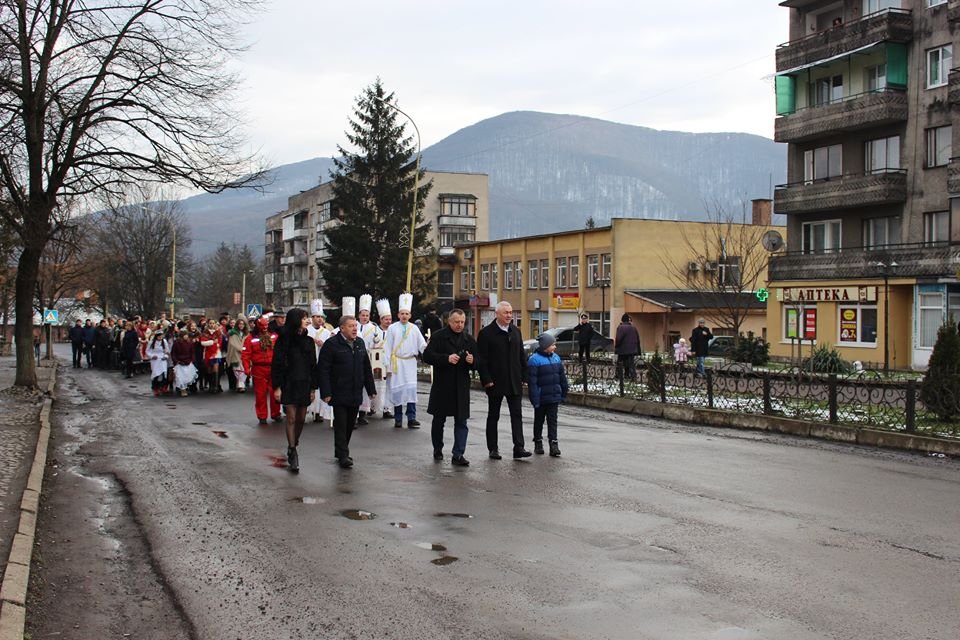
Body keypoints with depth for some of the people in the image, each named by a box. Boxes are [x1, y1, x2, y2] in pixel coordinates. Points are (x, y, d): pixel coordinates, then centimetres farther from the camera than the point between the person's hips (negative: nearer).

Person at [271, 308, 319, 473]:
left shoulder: (308, 341, 8)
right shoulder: (284, 339, -6)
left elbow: (313, 365, 10)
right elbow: (277, 364, -6)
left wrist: (313, 387, 7)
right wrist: (277, 387, -10)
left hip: (304, 384, 5)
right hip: (289, 384, -4)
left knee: (301, 419, 7)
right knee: (291, 419, -7)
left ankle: (293, 446, 25)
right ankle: (292, 453, -4)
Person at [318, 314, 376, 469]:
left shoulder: (359, 343, 12)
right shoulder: (331, 344, -9)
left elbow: (366, 367, 18)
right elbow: (323, 369, -11)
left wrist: (371, 389, 14)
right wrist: (326, 392, -16)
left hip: (355, 394, 6)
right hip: (339, 394, -6)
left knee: (350, 425, 11)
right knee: (341, 424, -4)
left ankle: (341, 452, 23)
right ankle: (343, 456, -1)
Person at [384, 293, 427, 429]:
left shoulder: (414, 329, 5)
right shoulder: (392, 328, 0)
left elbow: (422, 345, -1)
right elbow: (387, 348, 0)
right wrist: (388, 366, -4)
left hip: (410, 363, 1)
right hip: (396, 362, -1)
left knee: (411, 390, -5)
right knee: (397, 390, 3)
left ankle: (411, 419, -5)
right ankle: (398, 419, 12)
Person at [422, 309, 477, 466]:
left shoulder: (469, 339, 10)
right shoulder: (438, 336, -2)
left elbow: (478, 363, 13)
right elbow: (427, 356, -11)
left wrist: (472, 361, -11)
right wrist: (446, 358, -21)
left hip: (461, 387, 2)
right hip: (442, 386, -2)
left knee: (461, 422, -3)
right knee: (438, 420, 11)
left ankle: (458, 455, -2)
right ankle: (437, 450, 29)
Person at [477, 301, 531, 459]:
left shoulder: (516, 331, 10)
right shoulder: (486, 333, -7)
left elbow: (521, 356, 13)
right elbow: (482, 359, -9)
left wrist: (523, 376, 7)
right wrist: (486, 379, -15)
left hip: (514, 382, 4)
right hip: (495, 382, -4)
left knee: (517, 415, -1)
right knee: (493, 416, 7)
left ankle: (519, 447, -1)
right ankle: (493, 449, 15)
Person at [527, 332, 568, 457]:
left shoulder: (556, 358, 6)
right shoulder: (534, 359, -13)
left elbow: (562, 377, 12)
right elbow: (532, 381, -16)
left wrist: (563, 394, 11)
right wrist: (535, 399, -19)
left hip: (554, 397, 4)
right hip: (541, 398, -4)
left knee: (552, 420, 4)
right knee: (539, 420, 11)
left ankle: (553, 444, 3)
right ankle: (538, 443, 23)